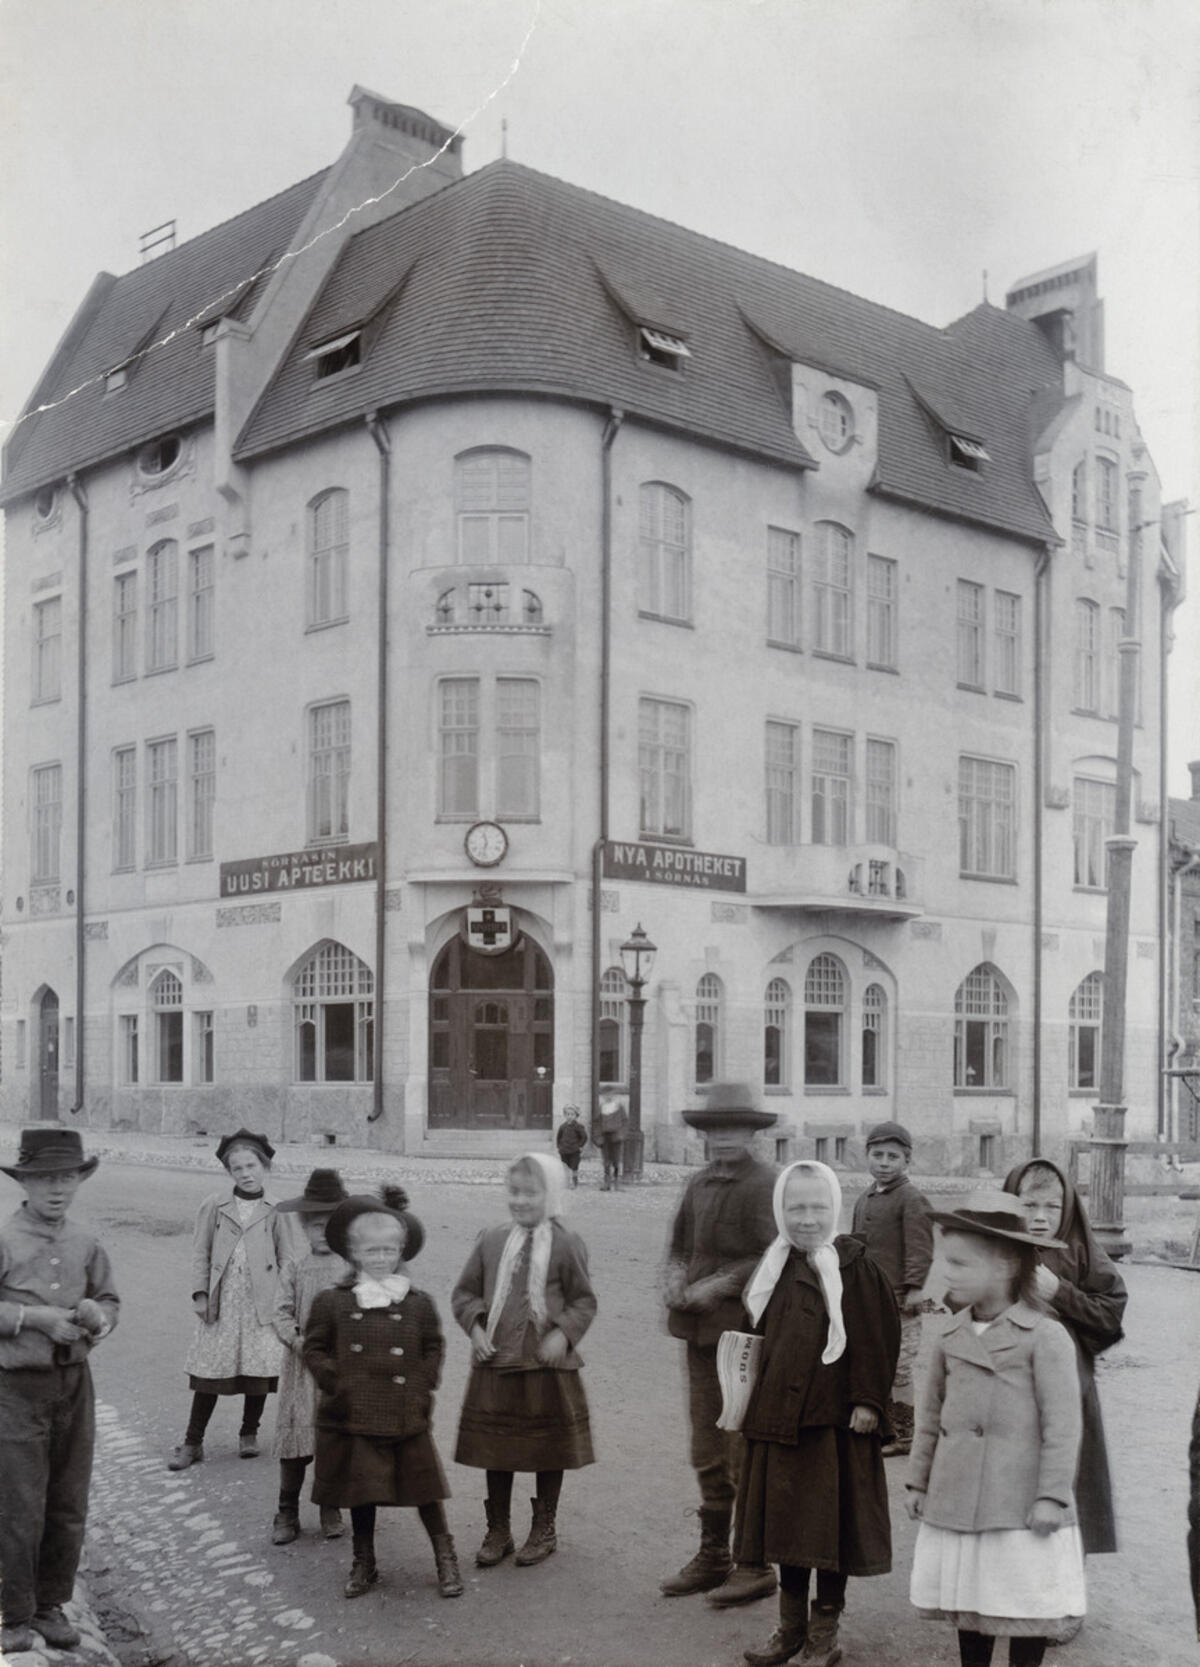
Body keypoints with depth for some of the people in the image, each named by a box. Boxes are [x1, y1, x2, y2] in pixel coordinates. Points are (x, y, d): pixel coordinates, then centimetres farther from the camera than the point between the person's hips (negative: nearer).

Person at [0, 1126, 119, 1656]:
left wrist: (97, 1316, -6)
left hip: (74, 1383, 5)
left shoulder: (86, 1244, 4)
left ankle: (51, 1605, 28)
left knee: (69, 1506, 11)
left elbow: (110, 1299, 15)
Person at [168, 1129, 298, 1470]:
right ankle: (192, 1443, 11)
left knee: (259, 1371, 4)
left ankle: (249, 1435, 24)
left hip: (262, 1304, 0)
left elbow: (289, 1260, 5)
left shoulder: (275, 1212, 3)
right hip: (221, 1302, 0)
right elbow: (200, 1252, 7)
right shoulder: (215, 1206, 5)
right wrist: (200, 1294, -1)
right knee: (209, 1372, 2)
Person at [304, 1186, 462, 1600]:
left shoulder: (419, 1304, 1)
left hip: (408, 1417, 0)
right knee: (361, 1490, 10)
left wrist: (422, 1386, 0)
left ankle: (445, 1559, 20)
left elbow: (434, 1347, 10)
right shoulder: (332, 1302, -1)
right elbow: (314, 1348, 5)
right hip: (353, 1416, 0)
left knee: (424, 1488, 5)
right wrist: (334, 1382, -6)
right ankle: (363, 1563, 27)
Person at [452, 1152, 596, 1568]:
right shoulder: (491, 1241, 3)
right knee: (496, 1450, 11)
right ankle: (498, 1530, 26)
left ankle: (544, 1529, 27)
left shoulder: (566, 1245, -6)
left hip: (548, 1366, -2)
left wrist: (563, 1334, -15)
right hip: (495, 1363, 3)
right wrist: (476, 1328, -6)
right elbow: (465, 1292, 10)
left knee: (548, 1452, 10)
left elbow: (584, 1301, 0)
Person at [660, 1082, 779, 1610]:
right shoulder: (700, 1183, 13)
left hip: (744, 1331, -8)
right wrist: (674, 1280, 1)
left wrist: (716, 1287, -18)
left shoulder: (763, 1183, -10)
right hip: (701, 1330, 8)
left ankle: (755, 1565, 11)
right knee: (707, 1452, 15)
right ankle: (712, 1557, 27)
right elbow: (679, 1244, 20)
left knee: (745, 1453, -1)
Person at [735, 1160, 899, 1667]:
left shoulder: (855, 1266, -11)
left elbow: (878, 1337, -11)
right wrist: (758, 1400, 14)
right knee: (786, 1522, 14)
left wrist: (867, 1400, -13)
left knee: (832, 1524, 4)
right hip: (778, 1414, 6)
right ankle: (791, 1625, 28)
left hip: (833, 1418, -6)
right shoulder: (776, 1268, 7)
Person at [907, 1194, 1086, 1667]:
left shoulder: (1044, 1337, -11)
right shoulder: (948, 1335, 4)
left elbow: (1061, 1423, -11)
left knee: (1026, 1608, 4)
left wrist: (1052, 1496, -12)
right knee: (968, 1603, 14)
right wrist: (918, 1481, 12)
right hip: (956, 1500, 5)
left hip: (1021, 1503, -5)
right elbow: (931, 1415, 12)